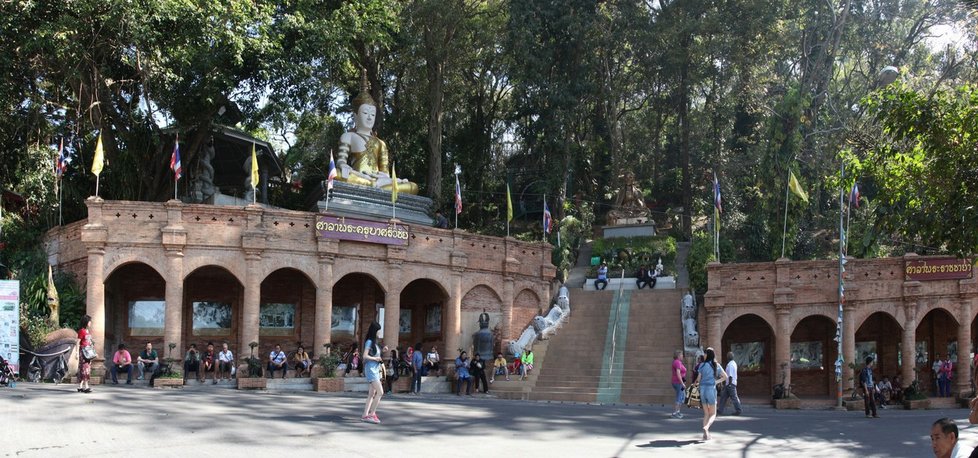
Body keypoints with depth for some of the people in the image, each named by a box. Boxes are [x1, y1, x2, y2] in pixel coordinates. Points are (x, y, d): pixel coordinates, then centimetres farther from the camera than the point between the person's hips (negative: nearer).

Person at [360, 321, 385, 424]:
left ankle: (365, 415, 10)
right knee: (380, 392, -15)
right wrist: (375, 358, -12)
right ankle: (372, 414, -11)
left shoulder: (375, 342, 16)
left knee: (372, 394, 8)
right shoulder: (369, 342, -10)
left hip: (376, 370, 10)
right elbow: (365, 356, -17)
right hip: (371, 369, -10)